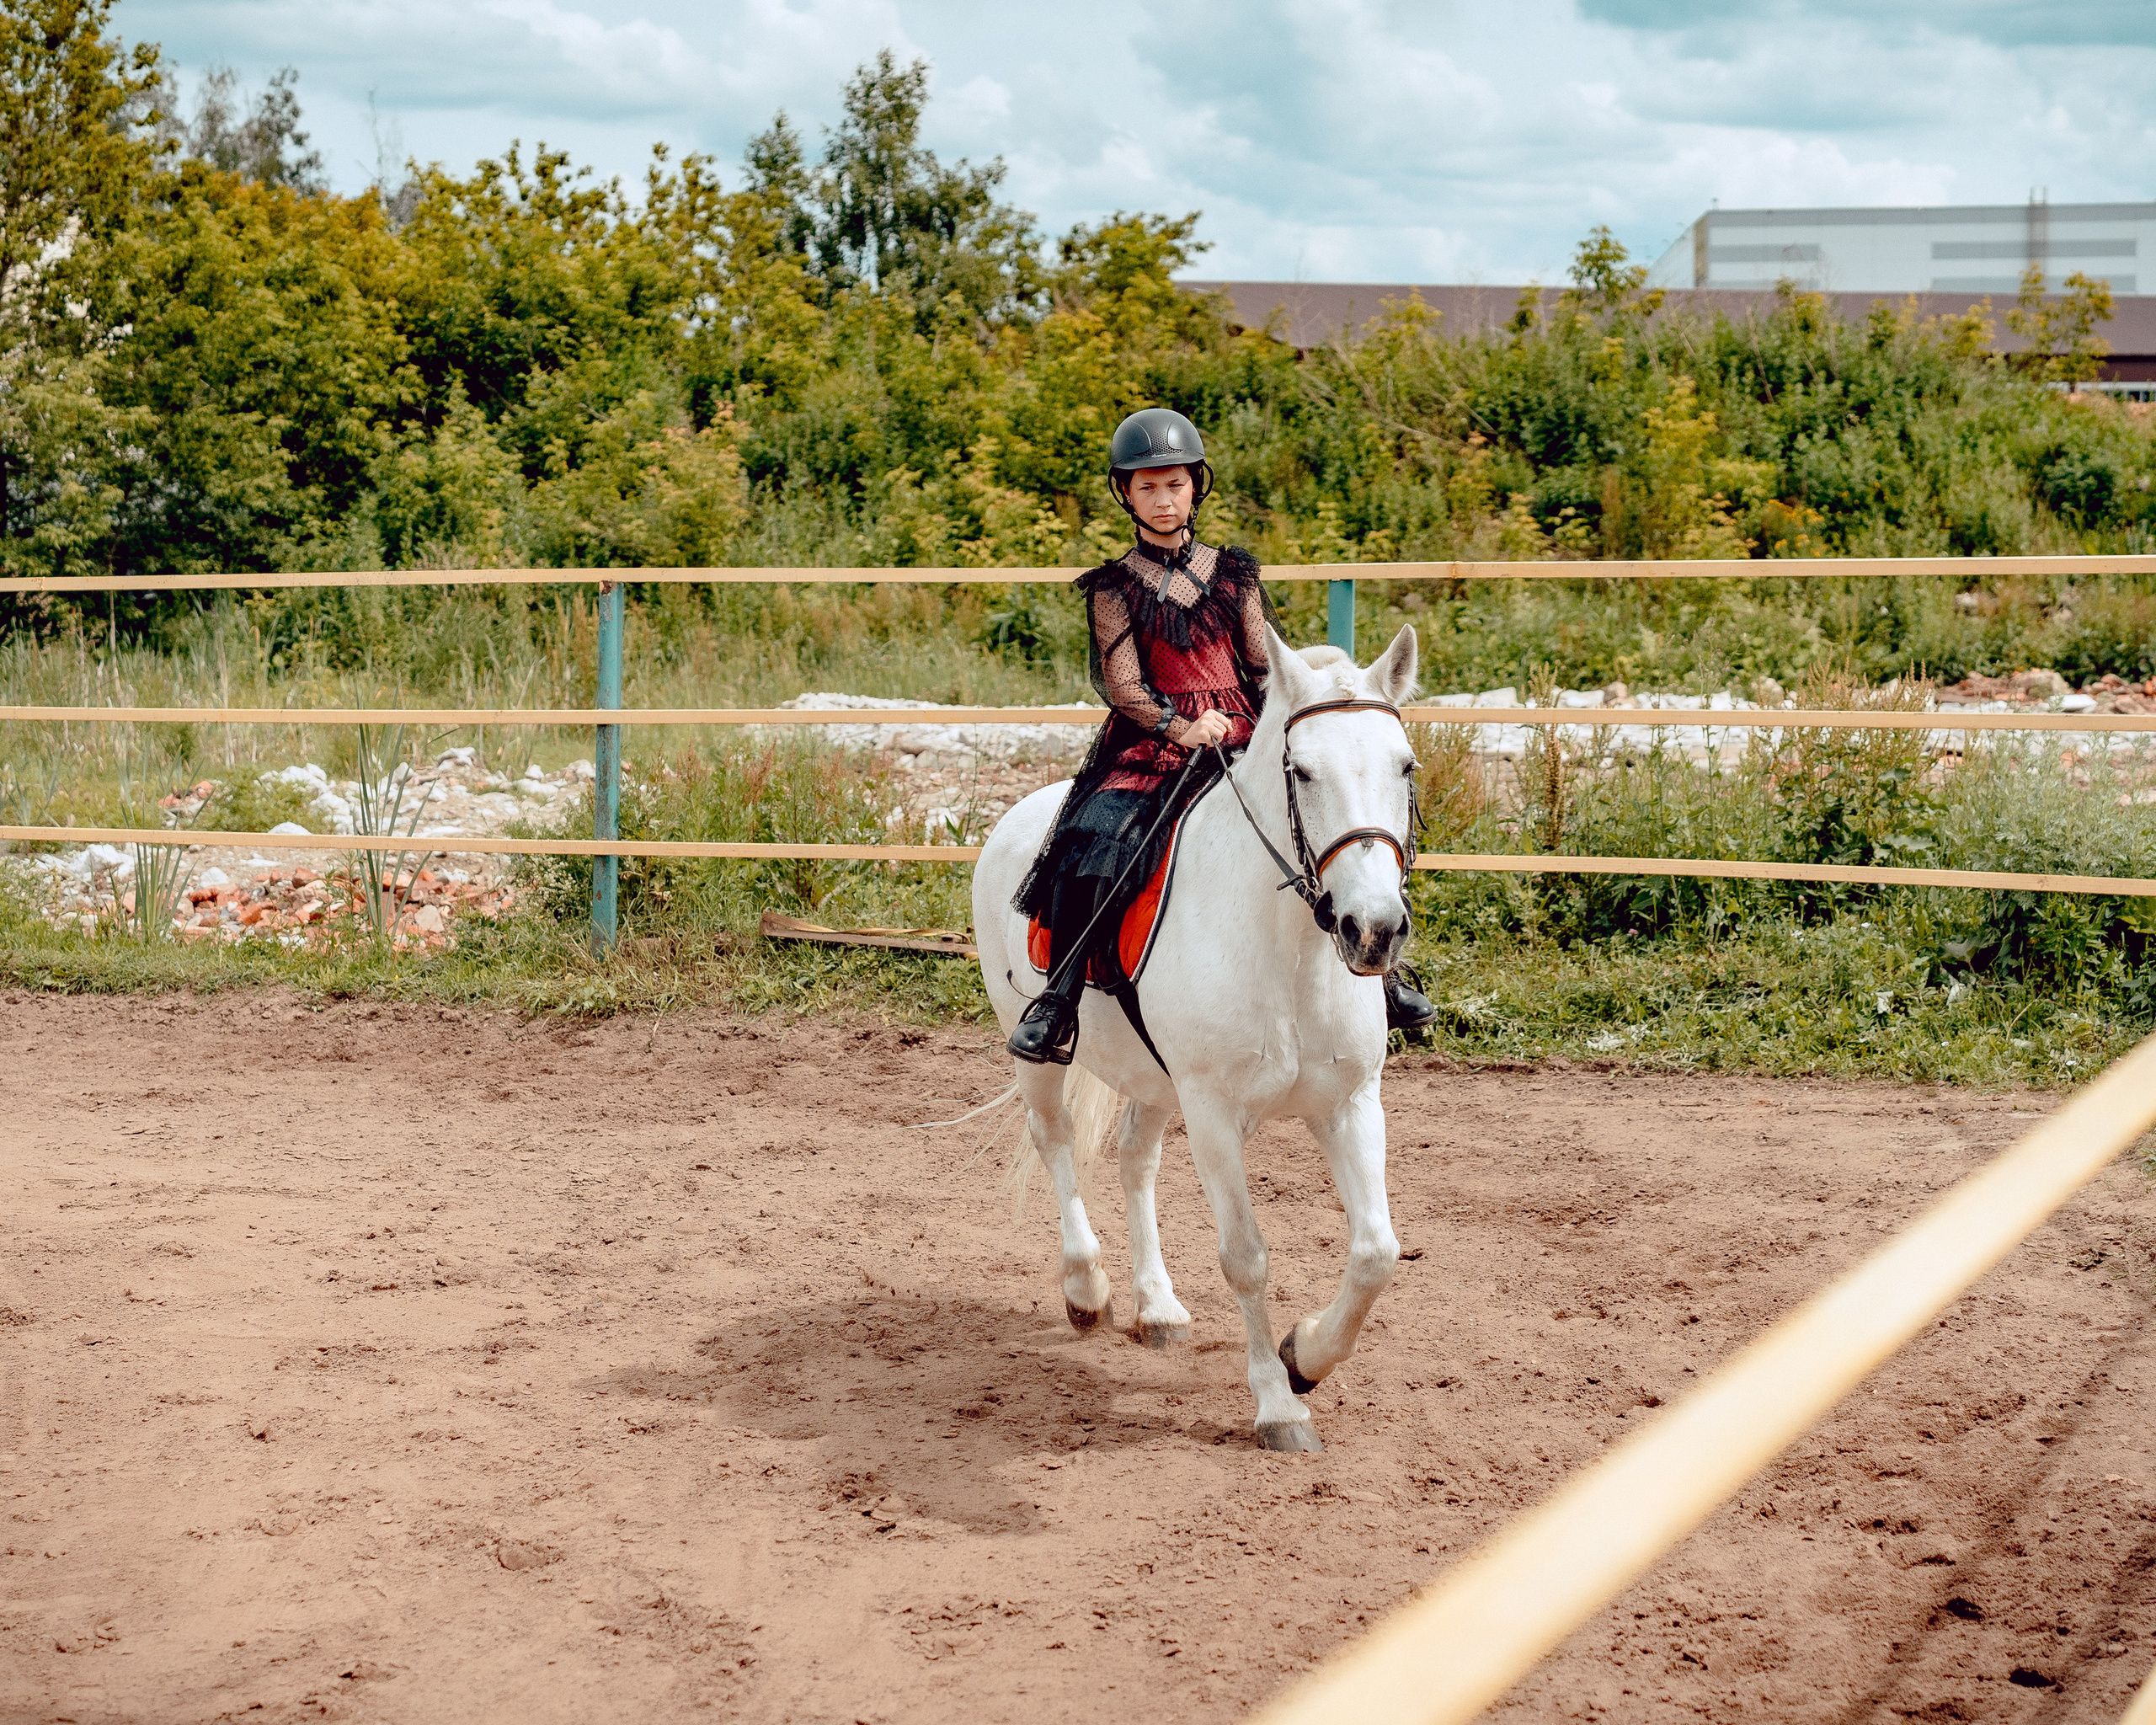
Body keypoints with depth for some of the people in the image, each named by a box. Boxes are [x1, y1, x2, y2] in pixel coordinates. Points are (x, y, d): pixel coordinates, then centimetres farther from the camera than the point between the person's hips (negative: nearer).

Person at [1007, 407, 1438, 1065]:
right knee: (1096, 841, -30)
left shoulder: (1233, 574, 12)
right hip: (1151, 742, -3)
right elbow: (1122, 686, -4)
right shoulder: (1115, 588, 5)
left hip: (1242, 735, 3)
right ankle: (1058, 1002, -23)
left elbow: (1265, 667, 10)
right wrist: (1181, 728, -20)